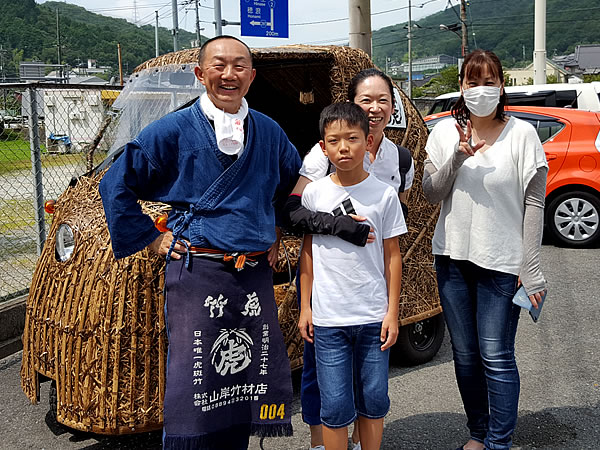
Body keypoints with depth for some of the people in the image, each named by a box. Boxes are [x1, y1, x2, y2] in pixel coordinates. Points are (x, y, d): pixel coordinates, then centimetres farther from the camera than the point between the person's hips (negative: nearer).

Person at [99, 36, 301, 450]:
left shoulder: (269, 133, 10)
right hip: (197, 272, -4)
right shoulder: (175, 130, -2)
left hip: (256, 275, 4)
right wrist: (151, 239, -1)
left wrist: (277, 233, 20)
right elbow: (116, 185, 2)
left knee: (246, 387, 11)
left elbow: (294, 184, 28)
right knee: (194, 391, -3)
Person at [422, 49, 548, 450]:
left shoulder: (522, 135, -5)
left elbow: (534, 204, -6)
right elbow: (432, 194, 1)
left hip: (501, 262, -4)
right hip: (453, 256, 4)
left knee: (496, 357, -3)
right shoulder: (445, 132, 5)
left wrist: (530, 270, -9)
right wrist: (457, 158, -17)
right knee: (465, 354, 13)